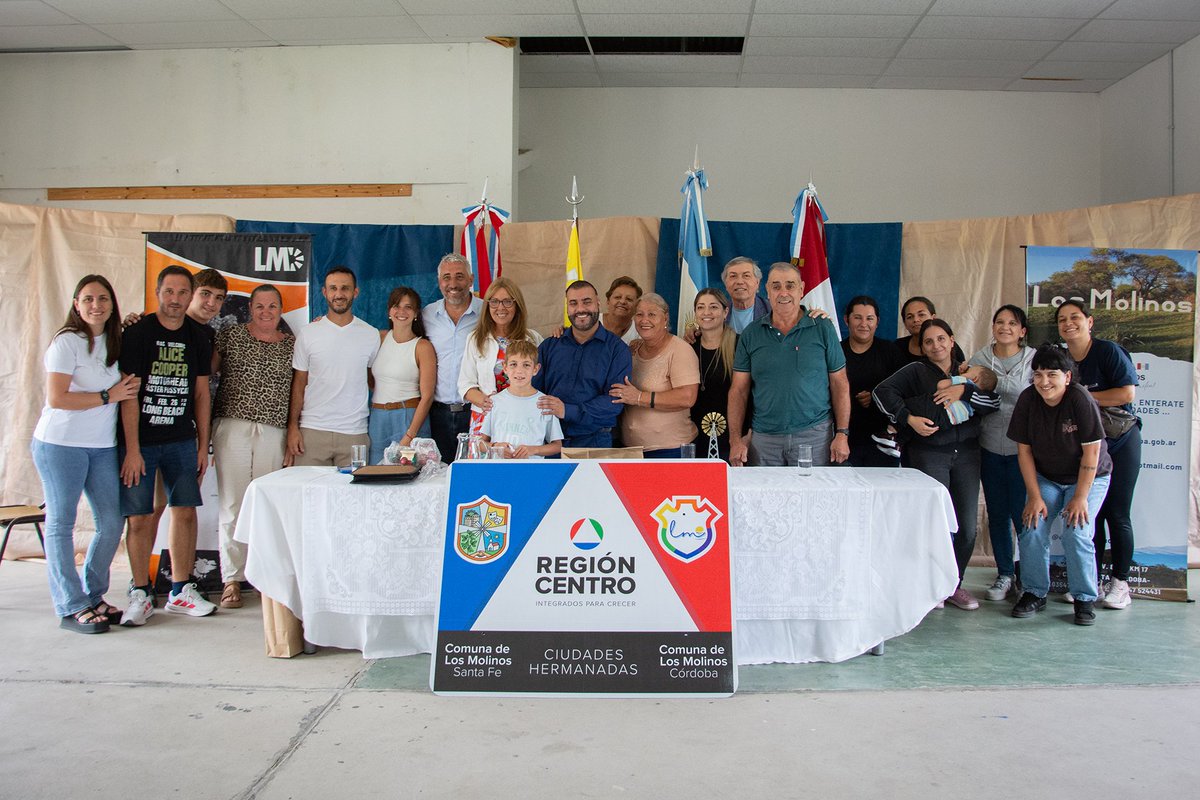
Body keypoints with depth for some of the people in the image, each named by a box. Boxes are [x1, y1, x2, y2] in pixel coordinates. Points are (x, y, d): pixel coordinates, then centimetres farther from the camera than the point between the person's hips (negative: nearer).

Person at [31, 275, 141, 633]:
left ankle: (92, 596, 22)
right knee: (61, 523, 2)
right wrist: (109, 396, -13)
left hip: (103, 446, 7)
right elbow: (56, 398, -16)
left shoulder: (114, 341, 11)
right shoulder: (67, 342, -10)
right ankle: (71, 608, 9)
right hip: (61, 444, -7)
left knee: (112, 521, 6)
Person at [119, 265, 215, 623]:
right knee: (140, 517, -2)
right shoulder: (137, 333, -5)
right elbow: (128, 395, -8)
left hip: (182, 440, 4)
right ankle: (141, 594, 11)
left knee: (185, 511, 4)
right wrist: (132, 449, -12)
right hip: (140, 440, -3)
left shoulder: (198, 336, 7)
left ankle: (180, 591, 14)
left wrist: (203, 444, 8)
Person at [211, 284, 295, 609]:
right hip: (232, 427, -1)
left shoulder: (292, 345, 13)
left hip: (273, 432, 1)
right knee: (232, 503, -2)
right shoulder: (230, 335, 9)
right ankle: (231, 579, 8)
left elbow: (298, 390, 14)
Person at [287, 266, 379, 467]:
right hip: (312, 430, 0)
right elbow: (298, 384, 7)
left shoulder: (371, 335, 6)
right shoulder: (307, 333, 5)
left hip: (354, 433, 0)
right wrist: (292, 427, 0)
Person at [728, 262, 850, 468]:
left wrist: (842, 434, -4)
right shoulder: (751, 335, 6)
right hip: (764, 439, 1)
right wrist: (736, 439, -2)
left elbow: (840, 385, 4)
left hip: (815, 435, -1)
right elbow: (739, 390, 5)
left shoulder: (823, 329, 2)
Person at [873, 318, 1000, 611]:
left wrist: (964, 391, -11)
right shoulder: (916, 371, 2)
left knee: (967, 526, 3)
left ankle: (954, 583, 21)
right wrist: (908, 418, -15)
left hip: (966, 453, 4)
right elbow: (882, 391, -9)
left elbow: (995, 402, 2)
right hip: (929, 453, -4)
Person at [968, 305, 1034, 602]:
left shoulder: (1034, 359, -1)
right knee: (997, 513, 9)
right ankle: (1005, 575, 23)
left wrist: (997, 382, -21)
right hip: (990, 448, 3)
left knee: (1022, 513, -3)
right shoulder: (979, 360, 6)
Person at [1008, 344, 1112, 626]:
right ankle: (1035, 593, 5)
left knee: (1076, 534, -18)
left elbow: (1091, 453, -19)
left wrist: (1080, 497, -19)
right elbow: (1024, 450, -7)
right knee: (1032, 529, -13)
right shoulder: (1028, 399, -12)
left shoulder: (1081, 400, -23)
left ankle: (1085, 598, 1)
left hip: (1087, 478, -3)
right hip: (1045, 477, 3)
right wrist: (1034, 496, -11)